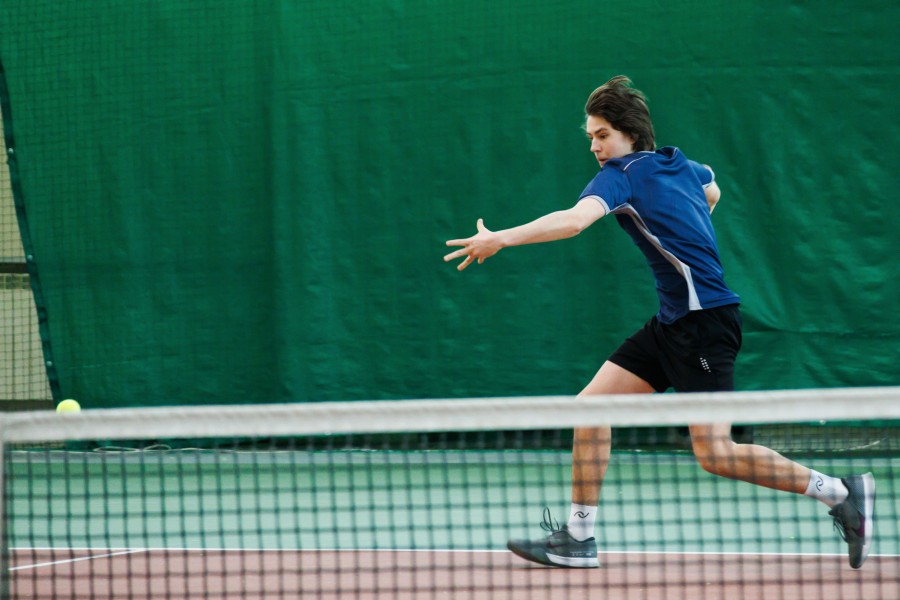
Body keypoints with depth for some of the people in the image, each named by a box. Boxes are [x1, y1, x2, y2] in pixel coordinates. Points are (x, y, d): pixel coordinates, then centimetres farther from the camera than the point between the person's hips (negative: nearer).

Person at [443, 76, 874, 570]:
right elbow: (711, 192, 38)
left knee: (714, 454, -12)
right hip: (673, 321, 10)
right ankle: (578, 537, 7)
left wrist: (501, 238, -35)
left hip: (706, 320, -10)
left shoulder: (622, 173, -12)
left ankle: (840, 492, -2)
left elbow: (575, 220, -31)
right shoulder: (679, 164, 13)